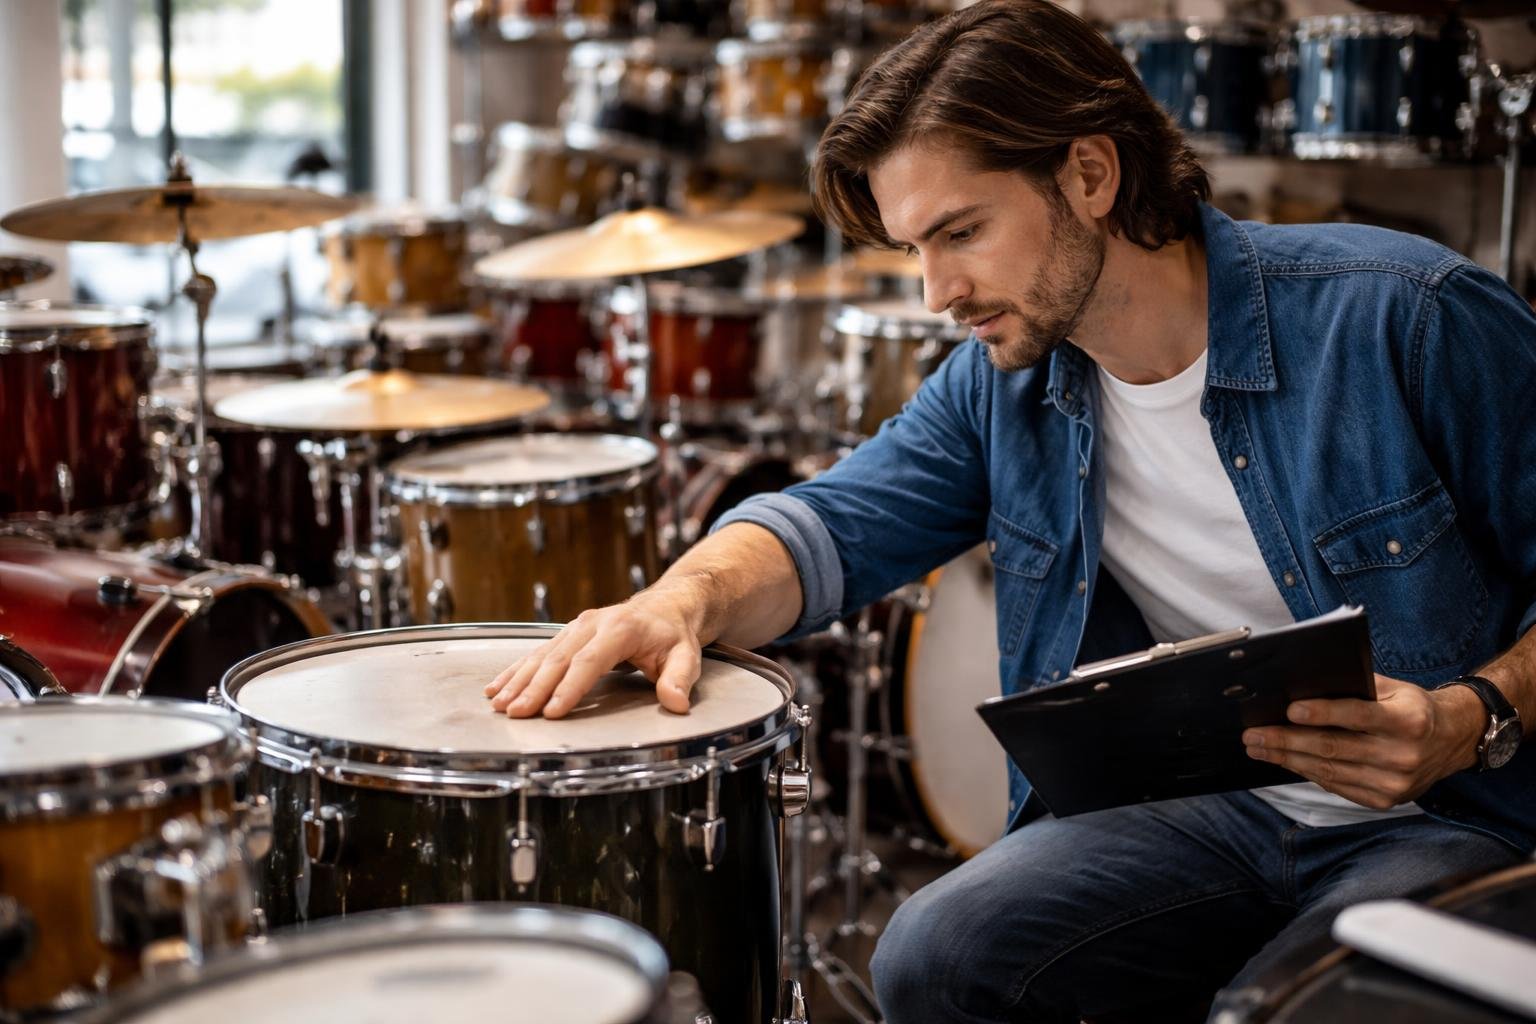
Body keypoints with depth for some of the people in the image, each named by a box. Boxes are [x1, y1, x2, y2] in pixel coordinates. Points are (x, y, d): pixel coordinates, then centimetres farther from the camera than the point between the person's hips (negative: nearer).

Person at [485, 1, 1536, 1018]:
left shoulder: (1407, 316, -15)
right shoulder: (1003, 381, 2)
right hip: (1208, 810, 5)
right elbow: (835, 524, 0)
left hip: (1447, 821, -4)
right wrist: (684, 597, -21)